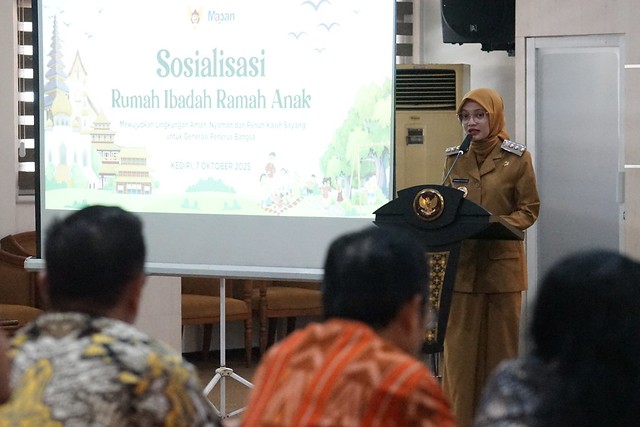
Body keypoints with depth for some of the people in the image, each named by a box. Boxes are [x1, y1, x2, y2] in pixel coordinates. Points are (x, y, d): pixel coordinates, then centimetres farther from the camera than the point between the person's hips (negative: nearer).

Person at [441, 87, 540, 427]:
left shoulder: (517, 158, -2)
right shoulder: (454, 157, 8)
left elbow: (529, 210, -2)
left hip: (502, 263, -2)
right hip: (461, 263, 3)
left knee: (501, 345, 3)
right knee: (460, 345, 1)